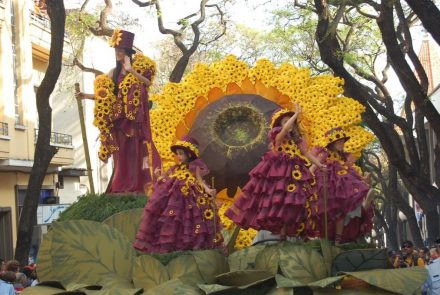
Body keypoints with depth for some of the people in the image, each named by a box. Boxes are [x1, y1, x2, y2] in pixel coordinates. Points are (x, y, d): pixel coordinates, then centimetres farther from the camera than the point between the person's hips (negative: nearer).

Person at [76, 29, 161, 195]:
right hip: (120, 117, 4)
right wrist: (87, 96, -1)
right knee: (123, 152, 3)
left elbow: (148, 82, -16)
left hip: (136, 116, -4)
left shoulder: (138, 65, 1)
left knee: (136, 149, -7)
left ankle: (138, 186, -8)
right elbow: (106, 95, 10)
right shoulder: (115, 72, 12)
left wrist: (131, 70, -20)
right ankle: (123, 187, 4)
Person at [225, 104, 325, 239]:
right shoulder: (278, 136, -3)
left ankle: (283, 231, 6)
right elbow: (285, 130, -25)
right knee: (278, 200, -10)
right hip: (278, 173, -5)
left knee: (290, 202, 1)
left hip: (293, 174, 6)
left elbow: (306, 154, 15)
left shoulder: (297, 140, 15)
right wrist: (296, 114, -23)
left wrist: (320, 165, 6)